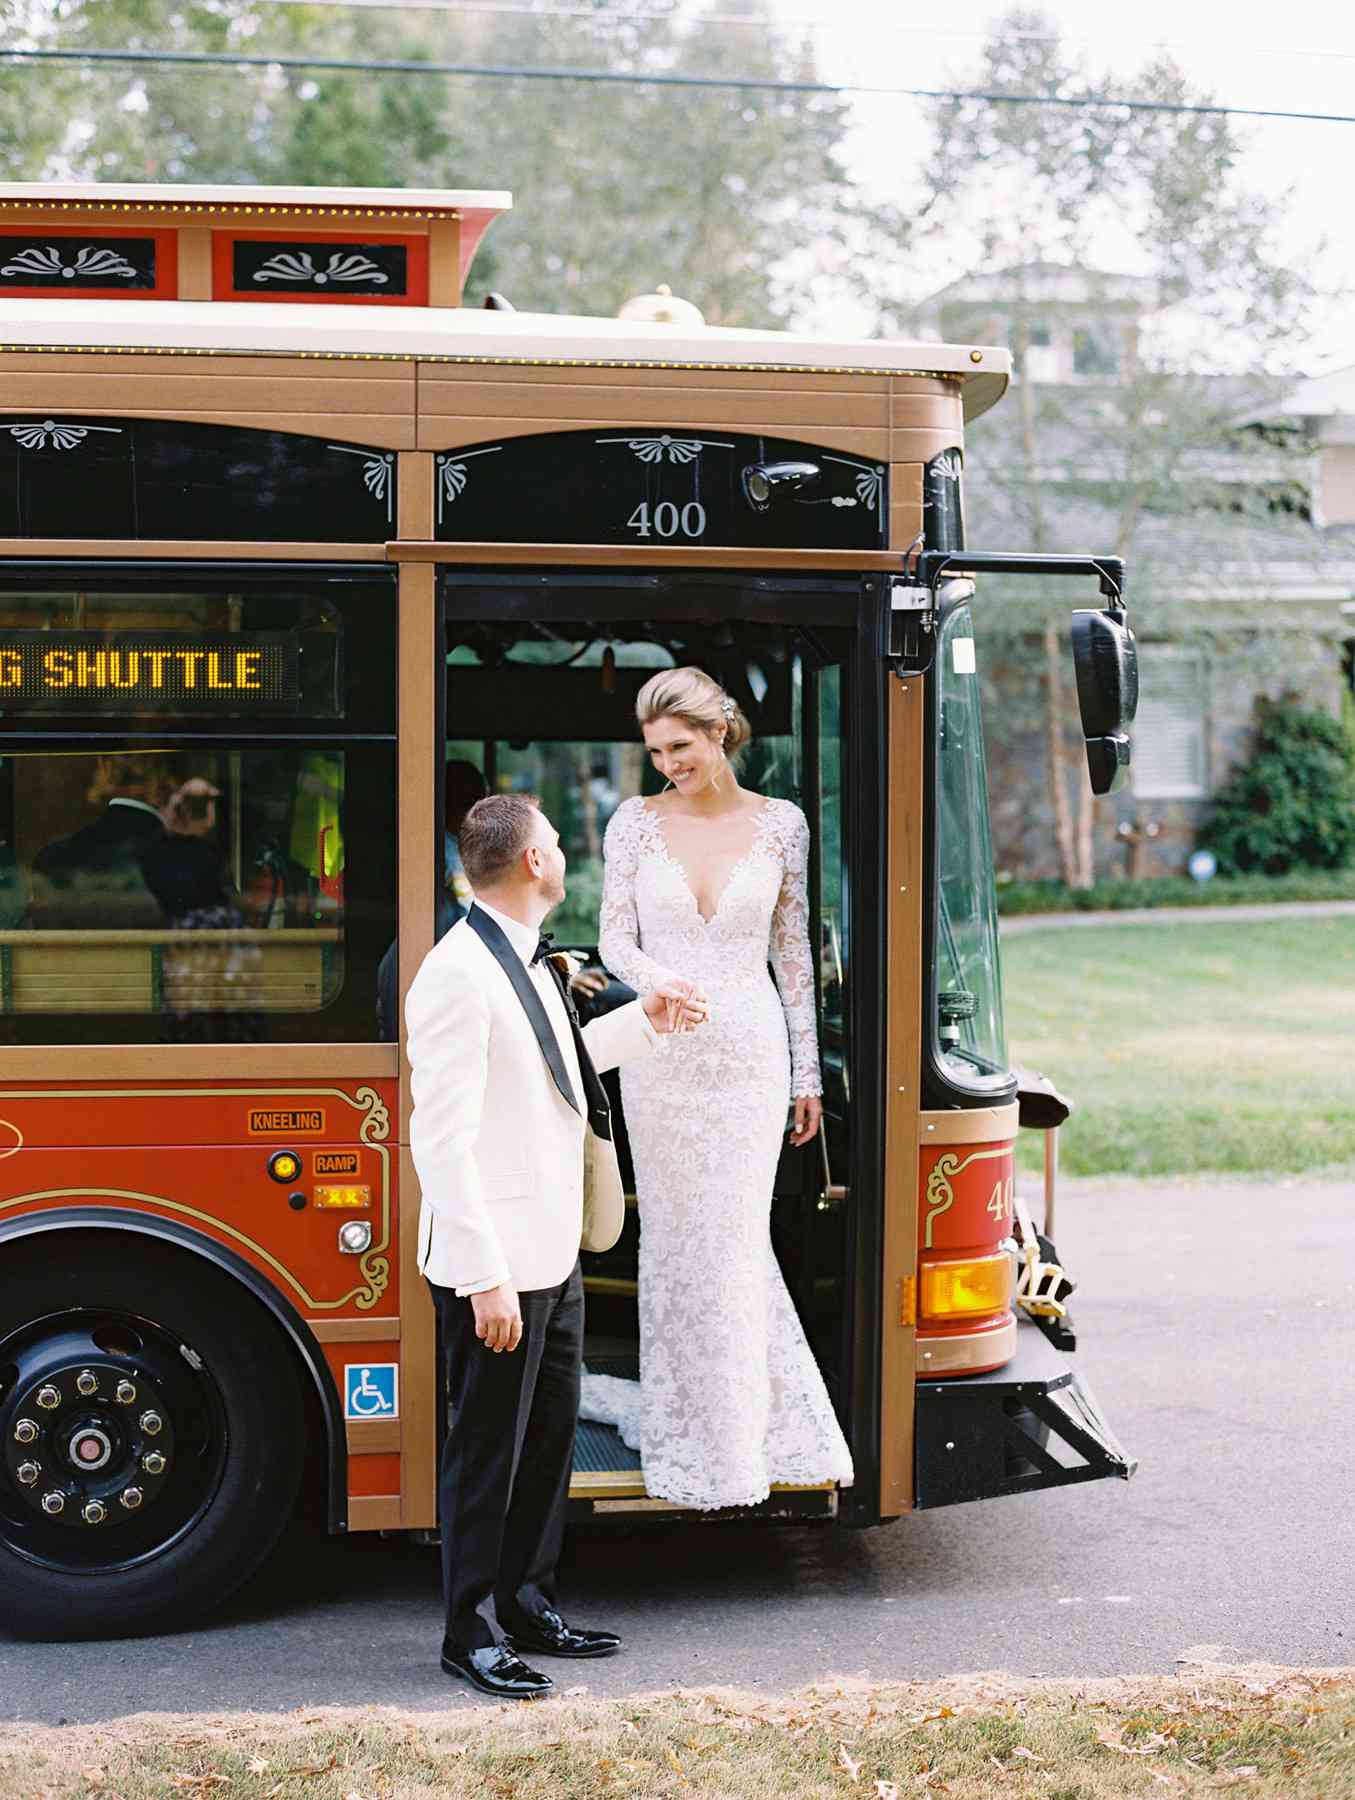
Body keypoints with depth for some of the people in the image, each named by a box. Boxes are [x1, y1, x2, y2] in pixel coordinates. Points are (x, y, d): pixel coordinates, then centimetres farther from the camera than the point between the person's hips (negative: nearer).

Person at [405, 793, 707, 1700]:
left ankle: (528, 1603, 32)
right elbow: (443, 1141, -23)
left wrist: (644, 1022, 28)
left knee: (551, 1433, 18)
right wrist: (487, 1278, -24)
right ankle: (473, 1632, 16)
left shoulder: (528, 960, 10)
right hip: (495, 1266, -9)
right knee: (487, 1449, 3)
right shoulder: (458, 975, -20)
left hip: (553, 1256, 9)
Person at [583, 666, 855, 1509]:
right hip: (662, 1052, 1)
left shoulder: (780, 823, 3)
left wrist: (807, 1071, 8)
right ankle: (683, 1418, 16)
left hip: (751, 1048, 0)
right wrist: (659, 982, -21)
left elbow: (792, 950, 8)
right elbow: (615, 938, 2)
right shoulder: (635, 822, 2)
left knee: (734, 1235, -1)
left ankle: (739, 1433, 10)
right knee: (675, 1234, 5)